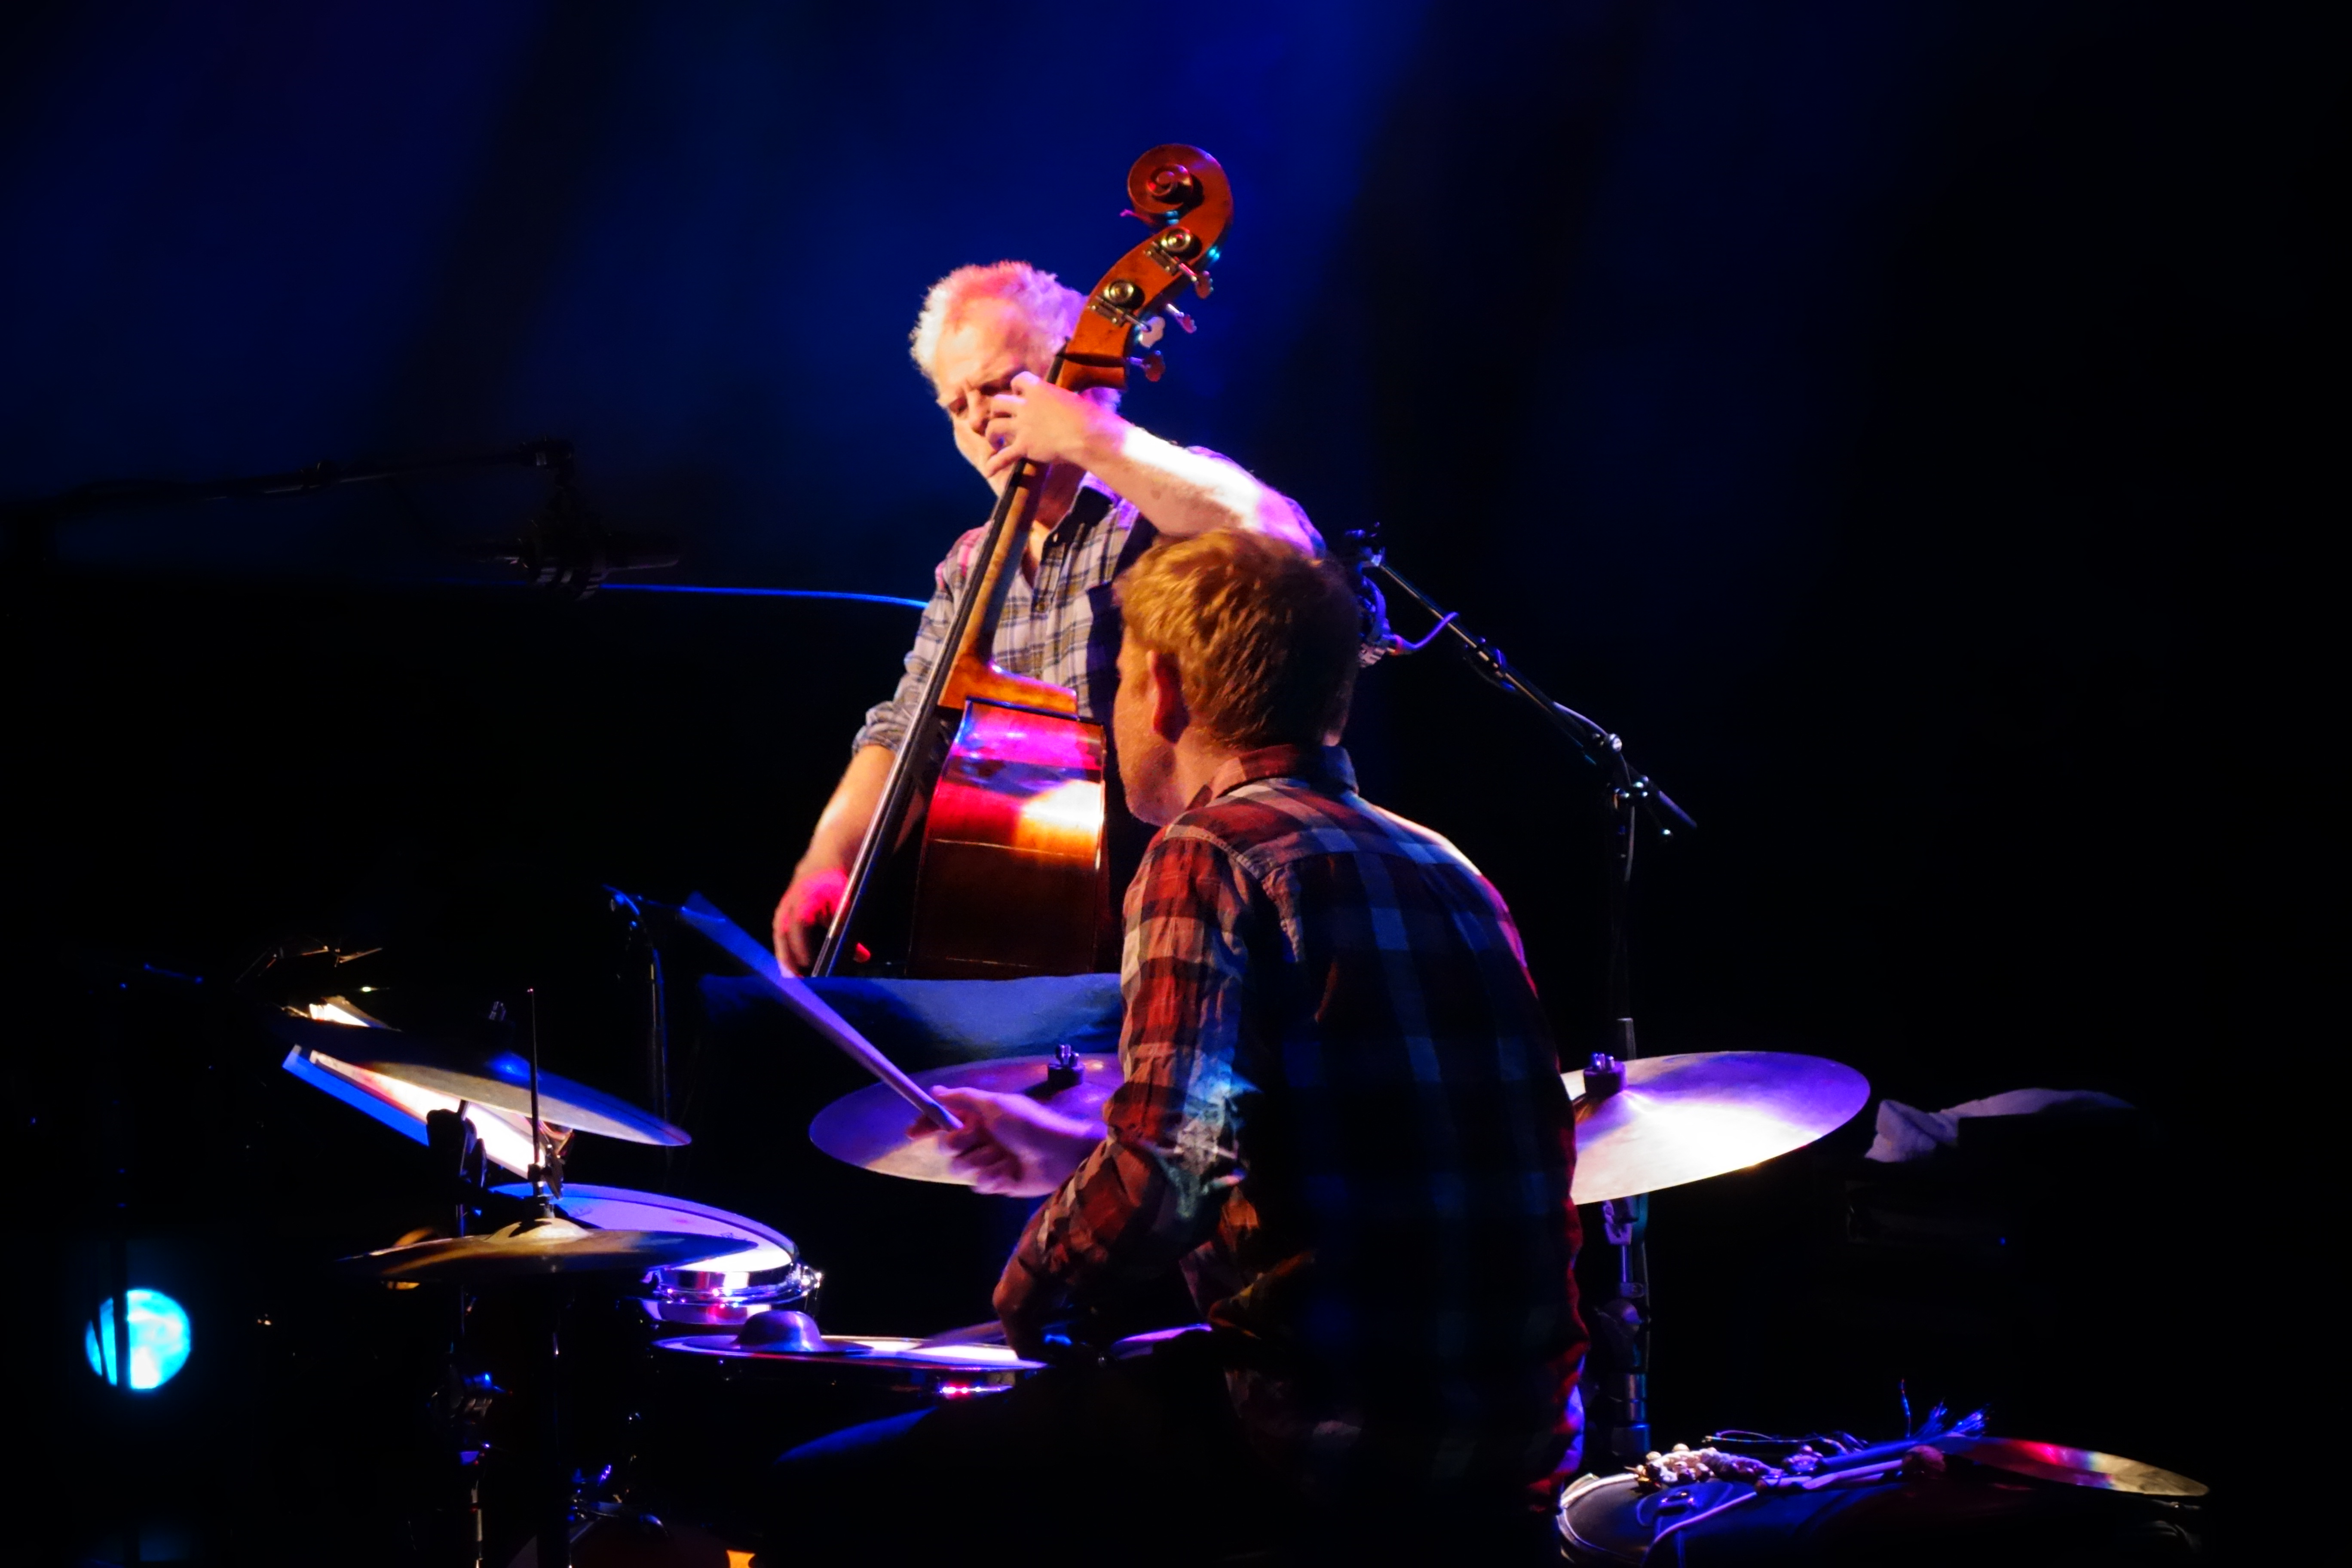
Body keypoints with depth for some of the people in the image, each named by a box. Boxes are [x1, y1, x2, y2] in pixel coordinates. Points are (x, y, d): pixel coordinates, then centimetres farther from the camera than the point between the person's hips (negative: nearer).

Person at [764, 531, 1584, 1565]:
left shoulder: (1215, 855, -11)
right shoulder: (1445, 873, 14)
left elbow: (1166, 1177, -24)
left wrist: (1032, 1286, -4)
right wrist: (1076, 1156, 25)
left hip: (1334, 1443, -9)